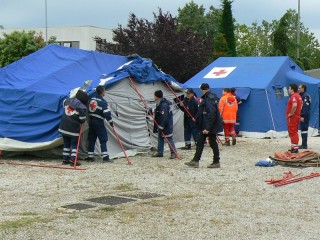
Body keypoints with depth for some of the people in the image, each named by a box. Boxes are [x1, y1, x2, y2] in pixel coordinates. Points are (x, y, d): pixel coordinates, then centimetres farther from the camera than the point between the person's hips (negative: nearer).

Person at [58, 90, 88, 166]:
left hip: (64, 126, 6)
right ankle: (73, 160, -3)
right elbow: (82, 119, -14)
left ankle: (65, 159, 20)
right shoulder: (82, 107, -16)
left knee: (66, 143, 16)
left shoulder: (68, 101, 3)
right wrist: (80, 122, 8)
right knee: (74, 144, 3)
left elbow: (64, 103, 27)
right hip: (74, 128, -6)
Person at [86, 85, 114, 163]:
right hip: (99, 122, -7)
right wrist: (111, 121, -8)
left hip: (91, 121, 7)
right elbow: (106, 113, -19)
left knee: (91, 139, 12)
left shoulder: (91, 99, 9)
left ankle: (90, 157, 14)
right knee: (103, 140, -4)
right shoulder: (102, 102, -14)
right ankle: (105, 157, -10)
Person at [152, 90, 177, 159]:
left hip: (166, 125, -11)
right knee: (160, 138, 15)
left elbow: (164, 117, -27)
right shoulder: (159, 103, 9)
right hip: (161, 125, 11)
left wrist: (161, 127, -26)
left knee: (169, 138, -6)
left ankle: (173, 153, -1)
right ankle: (159, 152, 23)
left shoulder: (164, 105, -24)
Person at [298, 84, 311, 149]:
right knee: (303, 129, 15)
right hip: (302, 115, 10)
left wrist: (303, 116, -24)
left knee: (304, 129, -8)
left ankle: (304, 145, -6)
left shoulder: (305, 96, -15)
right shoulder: (302, 95, 16)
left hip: (304, 116, -10)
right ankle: (304, 144, 22)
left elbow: (306, 106, -22)